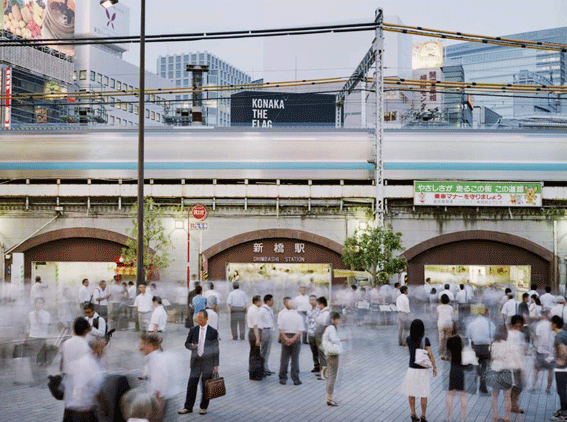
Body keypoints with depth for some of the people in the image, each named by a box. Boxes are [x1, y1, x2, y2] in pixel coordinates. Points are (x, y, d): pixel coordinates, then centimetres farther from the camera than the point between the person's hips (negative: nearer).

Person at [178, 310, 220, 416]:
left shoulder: (213, 332, -2)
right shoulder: (193, 330, 4)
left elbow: (215, 349, 0)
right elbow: (186, 343, 13)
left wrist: (216, 365, -3)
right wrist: (191, 346, -12)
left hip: (208, 363, -2)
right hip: (195, 361, 2)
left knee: (206, 386, 5)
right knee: (191, 385, 1)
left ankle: (203, 407, 20)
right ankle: (188, 407, 11)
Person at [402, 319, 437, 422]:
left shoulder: (409, 339, -5)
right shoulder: (425, 340, -15)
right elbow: (430, 355, -17)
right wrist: (435, 367, -7)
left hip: (412, 369, 2)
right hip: (423, 370, -2)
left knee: (411, 393, 14)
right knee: (424, 394, 8)